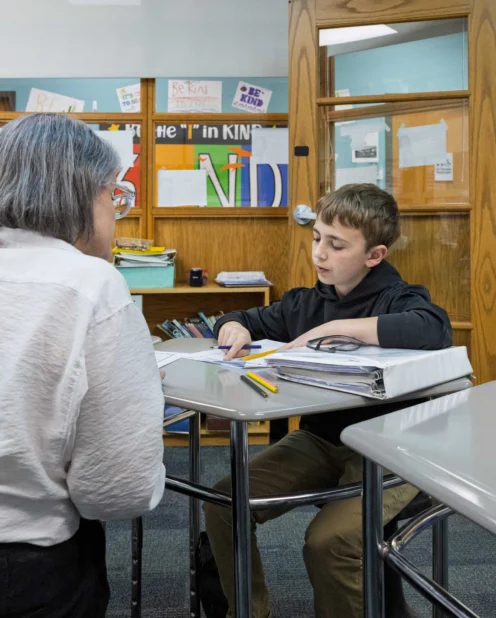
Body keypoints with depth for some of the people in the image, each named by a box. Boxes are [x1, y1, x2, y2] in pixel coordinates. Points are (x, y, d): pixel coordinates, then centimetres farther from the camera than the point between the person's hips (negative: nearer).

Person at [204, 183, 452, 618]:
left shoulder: (398, 299, -11)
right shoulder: (306, 302, 5)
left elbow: (434, 329, -35)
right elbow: (238, 320, 19)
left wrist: (334, 327, -29)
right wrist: (235, 330, -8)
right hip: (318, 439, 6)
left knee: (328, 541, -28)